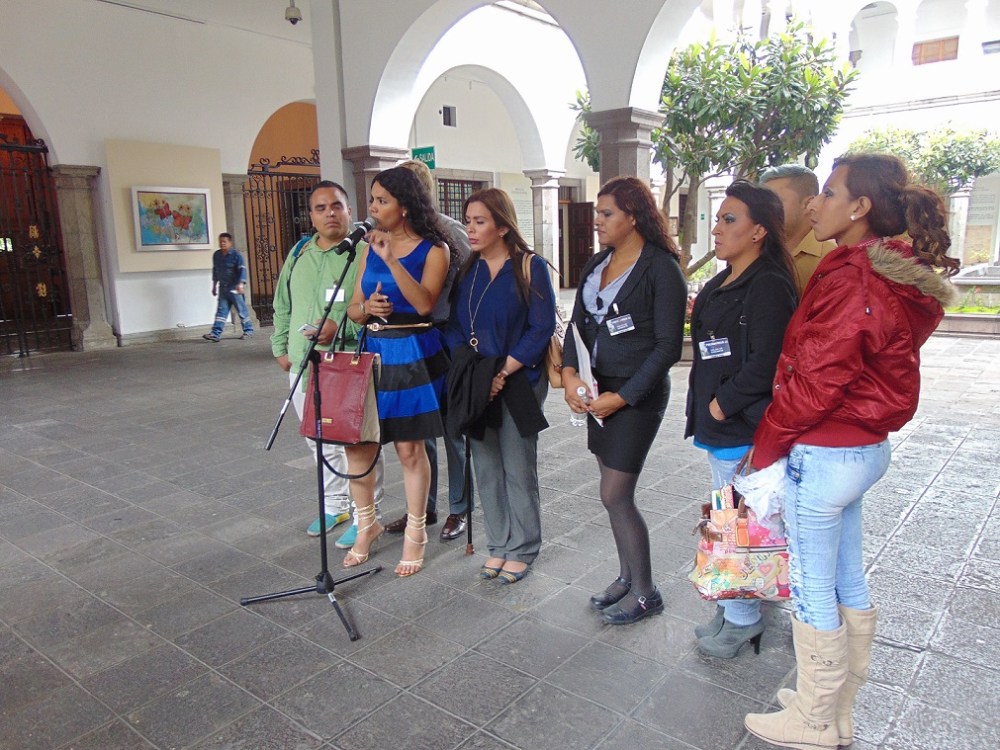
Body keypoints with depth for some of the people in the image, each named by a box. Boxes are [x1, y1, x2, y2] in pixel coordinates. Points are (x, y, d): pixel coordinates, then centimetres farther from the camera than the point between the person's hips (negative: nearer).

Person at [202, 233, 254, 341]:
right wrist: (214, 285, 24)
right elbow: (215, 270, 22)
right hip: (223, 288, 6)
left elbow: (242, 270, -16)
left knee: (242, 310, 2)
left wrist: (241, 284, -27)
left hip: (235, 288, -6)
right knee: (221, 310, 2)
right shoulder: (216, 255, 11)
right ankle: (215, 334, -3)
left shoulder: (236, 254, -9)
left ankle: (248, 330, 16)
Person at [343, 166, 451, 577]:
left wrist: (392, 259, -24)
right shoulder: (370, 248, 11)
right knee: (356, 442, 4)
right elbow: (353, 310, 12)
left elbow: (424, 303, -19)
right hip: (373, 352, 5)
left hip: (414, 354, -5)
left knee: (409, 448, 1)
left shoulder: (433, 249, -3)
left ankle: (415, 534, 19)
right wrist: (366, 306, -11)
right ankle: (367, 524, 26)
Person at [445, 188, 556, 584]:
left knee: (518, 469, 3)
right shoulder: (467, 270, 9)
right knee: (486, 468, 10)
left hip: (517, 383, -5)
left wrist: (503, 373, -15)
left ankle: (522, 549, 19)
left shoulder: (531, 267, -6)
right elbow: (455, 325, 8)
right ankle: (498, 546, 25)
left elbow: (541, 328, -11)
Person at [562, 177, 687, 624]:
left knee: (615, 496, -4)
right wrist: (569, 372, -8)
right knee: (616, 490, 14)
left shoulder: (661, 268, -12)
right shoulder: (596, 264, 10)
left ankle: (645, 592, 16)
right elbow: (578, 323, 10)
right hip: (598, 388, 7)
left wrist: (622, 397, -17)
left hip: (638, 394, -7)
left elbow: (668, 346, -14)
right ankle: (626, 576, 32)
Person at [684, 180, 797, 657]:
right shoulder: (722, 283, 14)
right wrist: (704, 409, 12)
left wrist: (720, 405, -16)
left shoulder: (768, 285, -15)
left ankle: (743, 620, 18)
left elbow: (763, 363, -22)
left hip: (743, 426, -10)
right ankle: (735, 608, 33)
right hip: (717, 425, 10)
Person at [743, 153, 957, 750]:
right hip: (867, 447, 9)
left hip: (824, 455, -9)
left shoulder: (849, 280, -22)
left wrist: (765, 446, -8)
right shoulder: (898, 275, 7)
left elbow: (815, 382, -22)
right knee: (849, 581, 19)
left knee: (813, 590, 7)